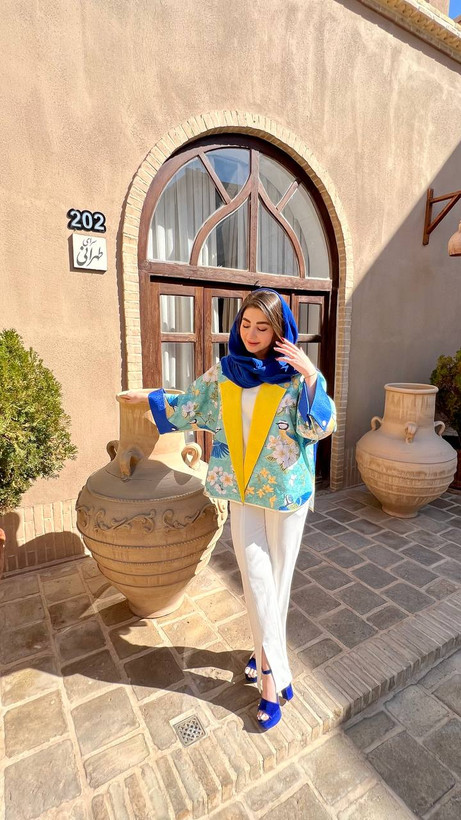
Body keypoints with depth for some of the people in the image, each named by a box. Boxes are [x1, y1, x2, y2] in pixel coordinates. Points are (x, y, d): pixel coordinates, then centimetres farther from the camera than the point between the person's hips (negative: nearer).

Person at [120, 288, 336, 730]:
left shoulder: (295, 374, -6)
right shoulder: (223, 372, 2)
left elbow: (321, 428, -14)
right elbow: (189, 408, 13)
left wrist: (311, 375, -23)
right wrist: (148, 397, 19)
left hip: (286, 491, -1)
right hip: (242, 489, 2)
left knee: (277, 578, 10)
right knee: (256, 579, 4)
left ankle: (265, 656, 33)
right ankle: (273, 671, 25)